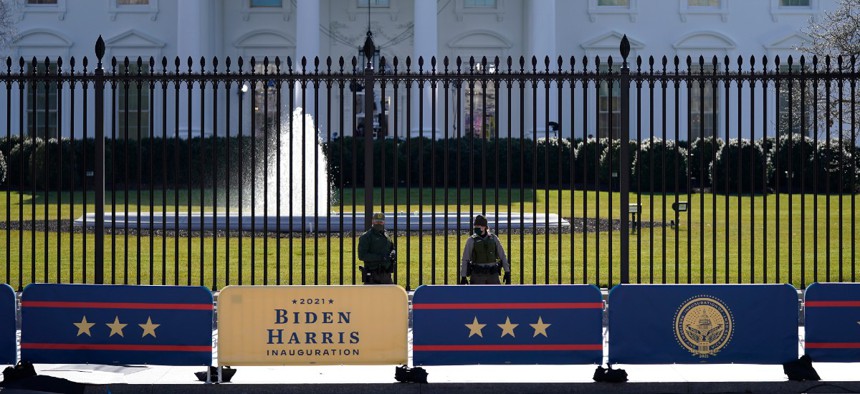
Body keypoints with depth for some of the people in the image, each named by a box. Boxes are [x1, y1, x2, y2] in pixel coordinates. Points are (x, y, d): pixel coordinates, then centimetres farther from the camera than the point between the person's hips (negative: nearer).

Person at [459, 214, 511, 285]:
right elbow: (464, 260, -2)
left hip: (492, 274, 2)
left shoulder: (493, 238, 2)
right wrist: (463, 277, -7)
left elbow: (502, 255, 7)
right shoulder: (471, 240, -4)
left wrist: (507, 272, 2)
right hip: (477, 275, -2)